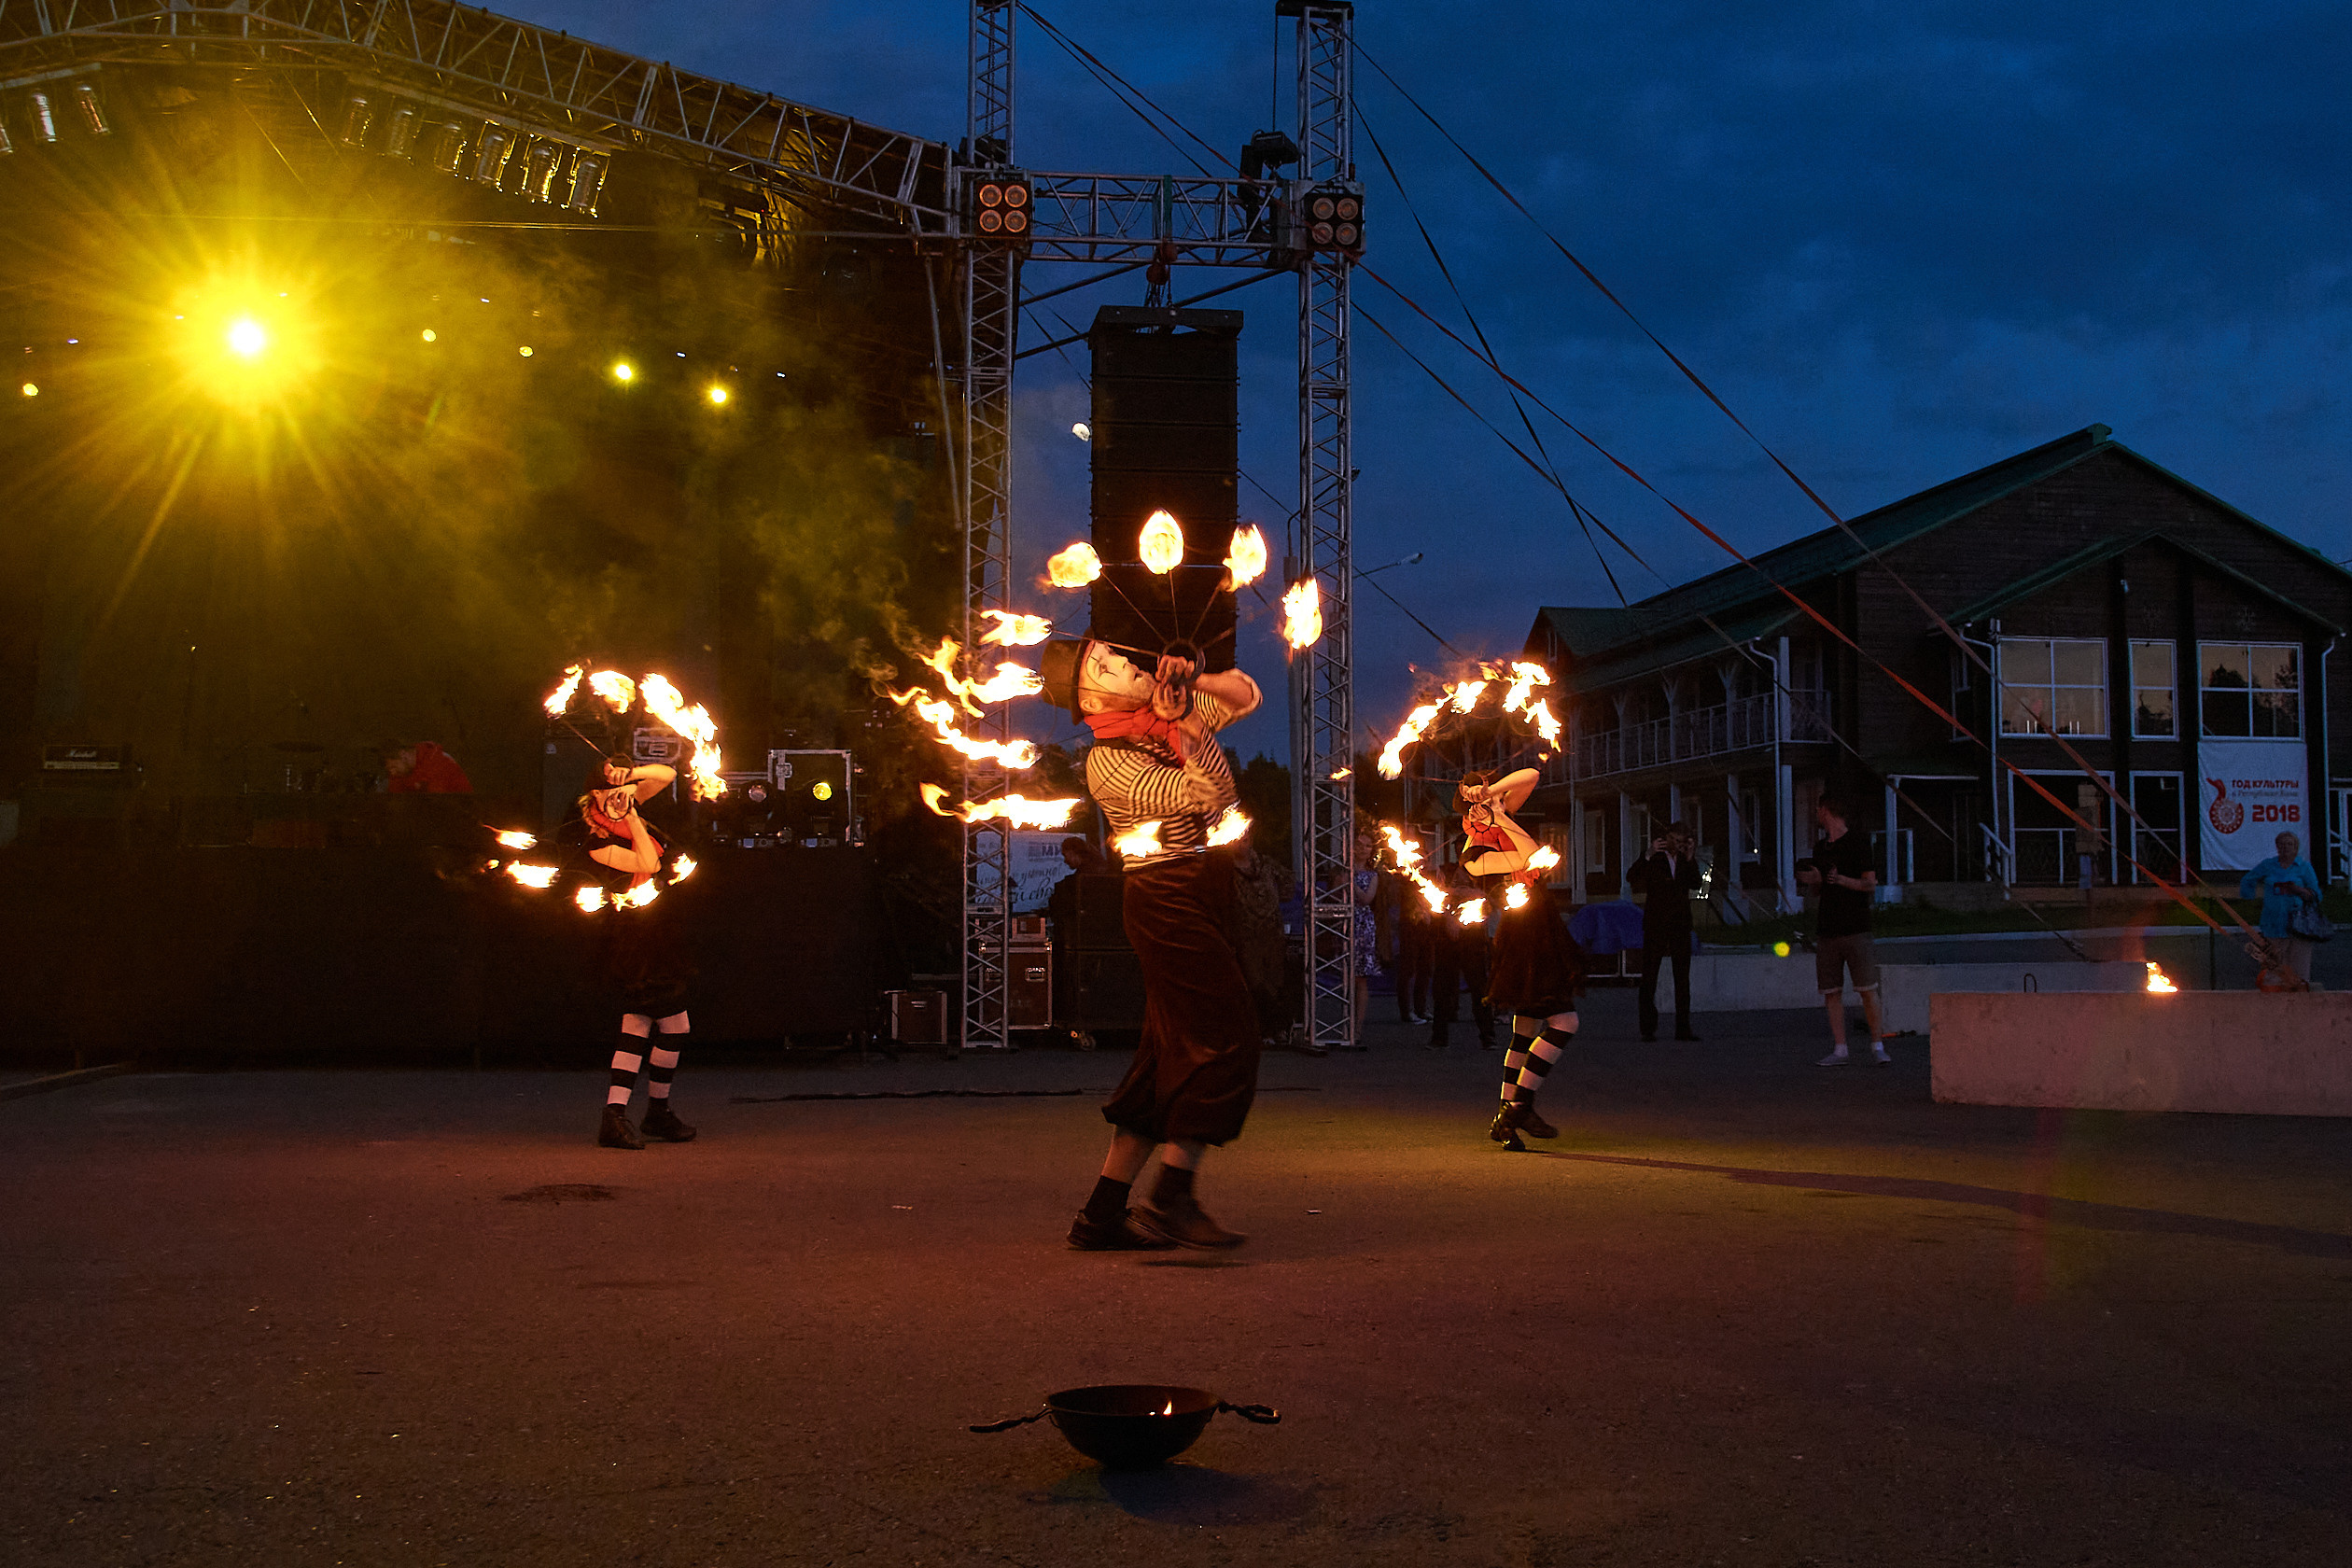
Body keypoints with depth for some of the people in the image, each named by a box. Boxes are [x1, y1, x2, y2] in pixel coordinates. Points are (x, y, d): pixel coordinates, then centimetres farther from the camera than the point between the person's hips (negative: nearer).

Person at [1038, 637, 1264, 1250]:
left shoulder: (1165, 715, 9)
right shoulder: (1108, 763, -14)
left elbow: (1245, 694, 20)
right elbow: (1212, 794, -22)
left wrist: (1193, 682, 2)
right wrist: (1187, 722, -22)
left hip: (1203, 890, 8)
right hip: (1167, 896, -8)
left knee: (1170, 1054, 7)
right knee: (1223, 1037, -12)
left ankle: (1103, 1213, 9)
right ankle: (1171, 1198, -10)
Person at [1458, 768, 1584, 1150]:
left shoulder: (1498, 818, 8)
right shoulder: (1473, 853, -14)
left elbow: (1531, 775, 6)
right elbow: (1532, 858, -22)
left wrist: (1492, 792, -8)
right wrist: (1501, 818, -17)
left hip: (1542, 931, 9)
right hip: (1523, 936, -9)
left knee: (1526, 1031, 13)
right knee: (1563, 1023, -15)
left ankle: (1509, 1115, 18)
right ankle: (1515, 1110, -17)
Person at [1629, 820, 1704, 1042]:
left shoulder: (1687, 862, 12)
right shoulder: (1653, 860, 3)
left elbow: (1695, 885, -5)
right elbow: (1633, 878, -12)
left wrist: (1689, 858, -12)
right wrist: (1649, 855, -21)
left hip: (1680, 926, 3)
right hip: (1655, 925, -3)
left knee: (1682, 978, 4)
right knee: (1649, 977, -4)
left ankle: (1683, 1028, 7)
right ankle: (1648, 1028, -2)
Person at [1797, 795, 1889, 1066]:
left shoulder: (1857, 843, -2)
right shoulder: (1821, 848, 18)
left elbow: (1871, 884, -6)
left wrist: (1842, 880, -20)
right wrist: (1809, 877, 5)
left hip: (1855, 929, -6)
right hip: (1827, 929, 6)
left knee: (1867, 990, -8)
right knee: (1832, 992, 2)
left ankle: (1877, 1046, -1)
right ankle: (1839, 1051, 4)